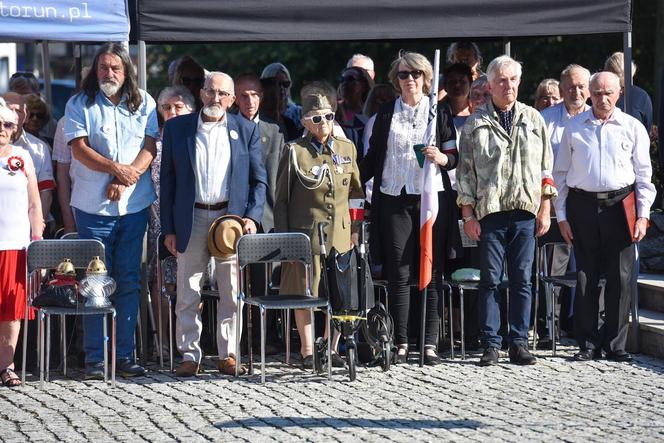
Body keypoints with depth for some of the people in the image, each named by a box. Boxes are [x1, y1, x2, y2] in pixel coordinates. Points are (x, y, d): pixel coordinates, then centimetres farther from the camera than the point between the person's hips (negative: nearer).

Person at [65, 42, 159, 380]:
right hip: (93, 206, -2)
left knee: (129, 282, 5)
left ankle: (126, 355, 11)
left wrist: (126, 180, -14)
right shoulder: (79, 105, 3)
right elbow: (79, 149, -6)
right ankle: (94, 359, 3)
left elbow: (149, 148, 1)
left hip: (134, 204, 2)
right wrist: (116, 168, -18)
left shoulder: (143, 103, 8)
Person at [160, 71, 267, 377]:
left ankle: (227, 356, 11)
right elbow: (167, 180, 6)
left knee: (231, 294, 3)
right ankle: (189, 355, 8)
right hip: (191, 220, 0)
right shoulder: (177, 128, 5)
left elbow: (258, 180, 7)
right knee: (187, 294, 1)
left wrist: (252, 217, -8)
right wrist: (168, 228, 1)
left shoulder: (246, 130, 6)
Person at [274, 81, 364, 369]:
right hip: (306, 234, -4)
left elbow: (356, 189, 22)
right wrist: (282, 238, -5)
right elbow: (281, 199, 0)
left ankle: (331, 348, 16)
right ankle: (307, 351, 10)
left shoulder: (347, 149, 9)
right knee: (305, 294, 1)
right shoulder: (295, 152, -3)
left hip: (340, 234, 4)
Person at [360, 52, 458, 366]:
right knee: (398, 274, -1)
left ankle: (431, 343, 0)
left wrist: (442, 158, -12)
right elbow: (372, 157, 13)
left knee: (432, 272, -2)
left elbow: (455, 156, 9)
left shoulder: (440, 112, 8)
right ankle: (401, 343, 3)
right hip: (395, 200, 1)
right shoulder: (386, 114, 11)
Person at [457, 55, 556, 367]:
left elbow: (546, 167, 11)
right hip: (490, 212, -1)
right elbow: (465, 172, 6)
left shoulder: (532, 119, 10)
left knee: (522, 280, 2)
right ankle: (490, 344, 4)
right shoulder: (476, 122, 5)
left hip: (525, 212, 1)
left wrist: (544, 211, 5)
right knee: (490, 281, 0)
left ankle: (519, 343, 8)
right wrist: (468, 215, 0)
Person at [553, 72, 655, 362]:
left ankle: (615, 344, 9)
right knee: (585, 277, 2)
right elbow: (561, 173, 10)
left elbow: (643, 174, 8)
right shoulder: (574, 128, 7)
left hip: (619, 207, 0)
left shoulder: (633, 128, 6)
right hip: (583, 206, 1)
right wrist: (561, 216, 4)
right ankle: (588, 344, 11)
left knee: (621, 278, 0)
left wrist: (643, 215, 1)